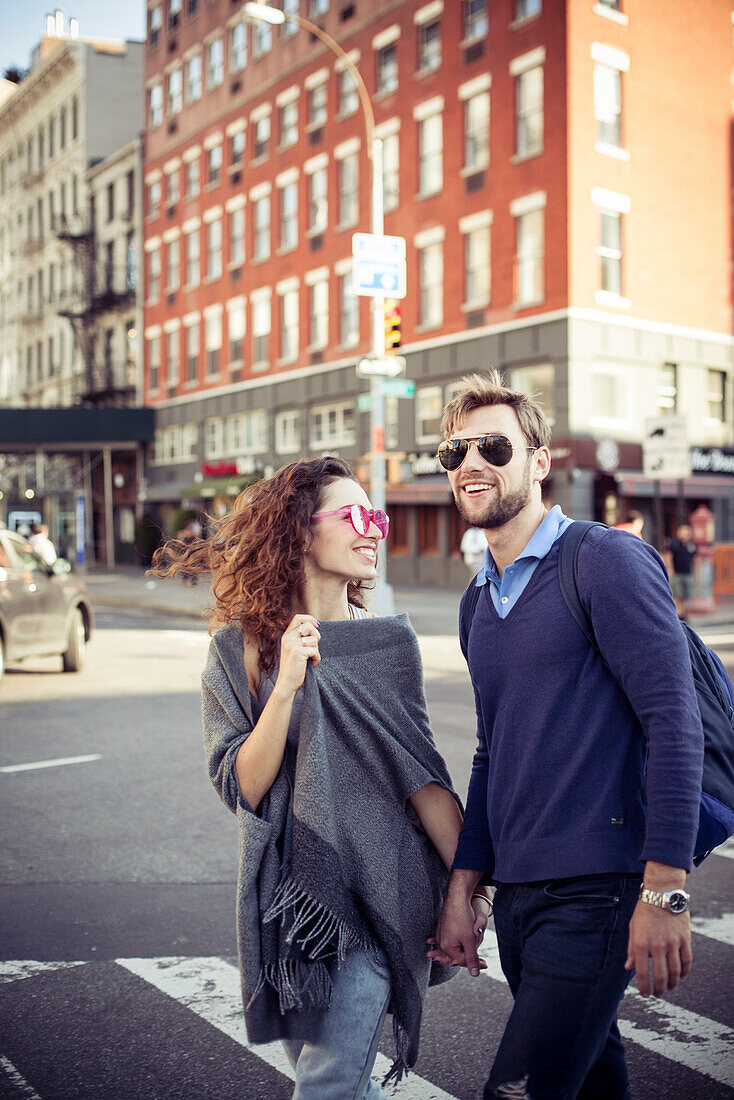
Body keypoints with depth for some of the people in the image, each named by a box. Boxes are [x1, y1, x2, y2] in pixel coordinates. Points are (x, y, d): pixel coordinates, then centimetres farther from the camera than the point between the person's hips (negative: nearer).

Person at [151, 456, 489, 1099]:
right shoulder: (239, 650, -4)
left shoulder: (390, 641, -1)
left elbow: (420, 773, 0)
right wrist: (286, 685, -22)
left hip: (377, 887, -1)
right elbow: (242, 787, -11)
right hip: (285, 896, 1)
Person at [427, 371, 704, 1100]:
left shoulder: (604, 560, -9)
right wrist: (459, 891, 15)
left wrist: (665, 890, -19)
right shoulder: (481, 601, 14)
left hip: (596, 890, -7)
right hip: (516, 891, 7)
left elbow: (674, 723, -15)